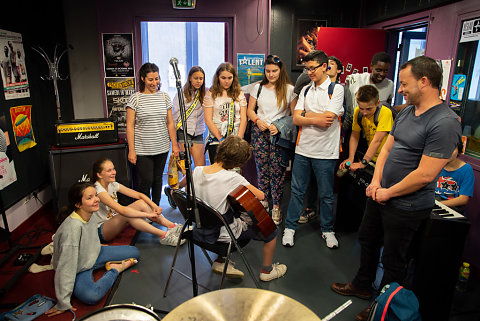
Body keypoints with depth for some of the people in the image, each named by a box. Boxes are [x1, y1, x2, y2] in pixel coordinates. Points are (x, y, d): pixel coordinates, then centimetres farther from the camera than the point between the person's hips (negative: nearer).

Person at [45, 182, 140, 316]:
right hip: (78, 270, -6)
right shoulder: (72, 227, -36)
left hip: (93, 255, 6)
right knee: (91, 296, -35)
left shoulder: (91, 215, -13)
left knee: (134, 252, 2)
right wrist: (63, 304, -27)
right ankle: (115, 271, -11)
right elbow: (66, 266, -32)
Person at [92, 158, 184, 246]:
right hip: (101, 231, -8)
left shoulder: (112, 185, 1)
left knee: (141, 203, -13)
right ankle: (164, 236, -33)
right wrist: (148, 214, -32)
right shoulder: (98, 190, -23)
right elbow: (122, 210, -34)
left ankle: (172, 227, -14)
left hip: (115, 224, 8)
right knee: (126, 215, -35)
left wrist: (154, 206, -19)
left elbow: (139, 195, -3)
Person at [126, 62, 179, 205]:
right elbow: (130, 126, -5)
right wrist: (131, 150, -10)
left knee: (157, 180, 13)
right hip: (142, 150, -3)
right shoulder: (135, 98, -4)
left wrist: (174, 144, 6)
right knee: (146, 182, -2)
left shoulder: (164, 97, 6)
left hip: (162, 148, 3)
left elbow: (170, 123, 10)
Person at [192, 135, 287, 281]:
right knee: (271, 231, 11)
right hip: (225, 235, -7)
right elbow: (261, 195, -19)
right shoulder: (233, 178, -28)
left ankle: (220, 262, 35)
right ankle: (267, 270, 34)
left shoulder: (197, 171, -11)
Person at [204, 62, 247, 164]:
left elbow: (243, 119, 6)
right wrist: (221, 139, -9)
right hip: (216, 141, -2)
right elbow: (208, 120, -4)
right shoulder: (211, 94, 2)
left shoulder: (239, 94, 10)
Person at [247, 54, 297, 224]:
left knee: (277, 171, -2)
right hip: (260, 132, 3)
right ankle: (263, 202, 20)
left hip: (279, 134, -2)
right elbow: (250, 110, 14)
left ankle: (276, 207, 9)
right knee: (262, 169, 4)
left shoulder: (289, 89, 2)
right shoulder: (258, 87, 11)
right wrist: (257, 121, -6)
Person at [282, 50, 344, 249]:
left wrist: (306, 114, -5)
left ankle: (327, 230, 29)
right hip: (303, 149, 4)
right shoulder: (305, 90, 11)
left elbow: (327, 119, -16)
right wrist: (315, 119, -14)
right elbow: (296, 119, 1)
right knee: (297, 191, 11)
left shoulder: (336, 89, -5)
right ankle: (290, 227, 26)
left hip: (325, 152, -4)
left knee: (326, 195, 10)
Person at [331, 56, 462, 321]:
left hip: (406, 206, -8)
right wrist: (376, 182, -3)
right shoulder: (406, 112, 5)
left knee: (393, 259, 11)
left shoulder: (445, 123, -22)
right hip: (380, 195, 8)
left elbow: (424, 175, -25)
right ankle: (362, 285, 47)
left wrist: (387, 193, -14)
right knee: (367, 240, 23)